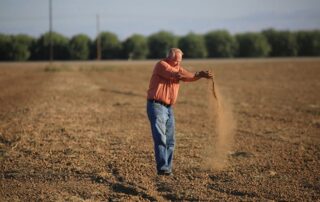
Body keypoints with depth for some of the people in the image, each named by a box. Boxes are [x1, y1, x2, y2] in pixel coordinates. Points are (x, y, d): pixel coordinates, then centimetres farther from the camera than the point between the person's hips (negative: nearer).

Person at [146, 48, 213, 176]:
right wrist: (199, 74, -24)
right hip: (156, 106, -8)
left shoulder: (178, 68, 13)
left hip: (169, 108, 8)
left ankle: (167, 168, 12)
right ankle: (162, 168, -16)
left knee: (170, 141, 6)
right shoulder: (161, 65, -11)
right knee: (160, 138, -14)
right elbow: (177, 75, -23)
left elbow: (188, 76, 0)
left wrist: (201, 75, -20)